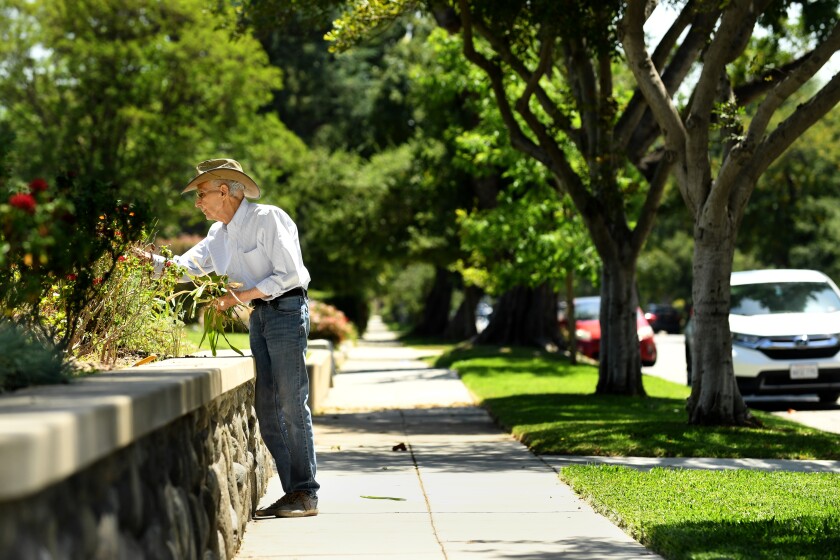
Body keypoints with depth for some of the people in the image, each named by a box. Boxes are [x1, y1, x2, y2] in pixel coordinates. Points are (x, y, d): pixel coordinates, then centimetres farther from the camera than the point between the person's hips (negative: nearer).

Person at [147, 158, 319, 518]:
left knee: (291, 404, -9)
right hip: (258, 315, 8)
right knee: (265, 407, 3)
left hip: (286, 310, -8)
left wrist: (241, 294, -18)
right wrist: (151, 261, -3)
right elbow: (187, 266, 12)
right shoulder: (220, 233, 12)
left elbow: (290, 274, -17)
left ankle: (306, 495, -6)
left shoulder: (268, 219, -13)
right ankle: (292, 492, 6)